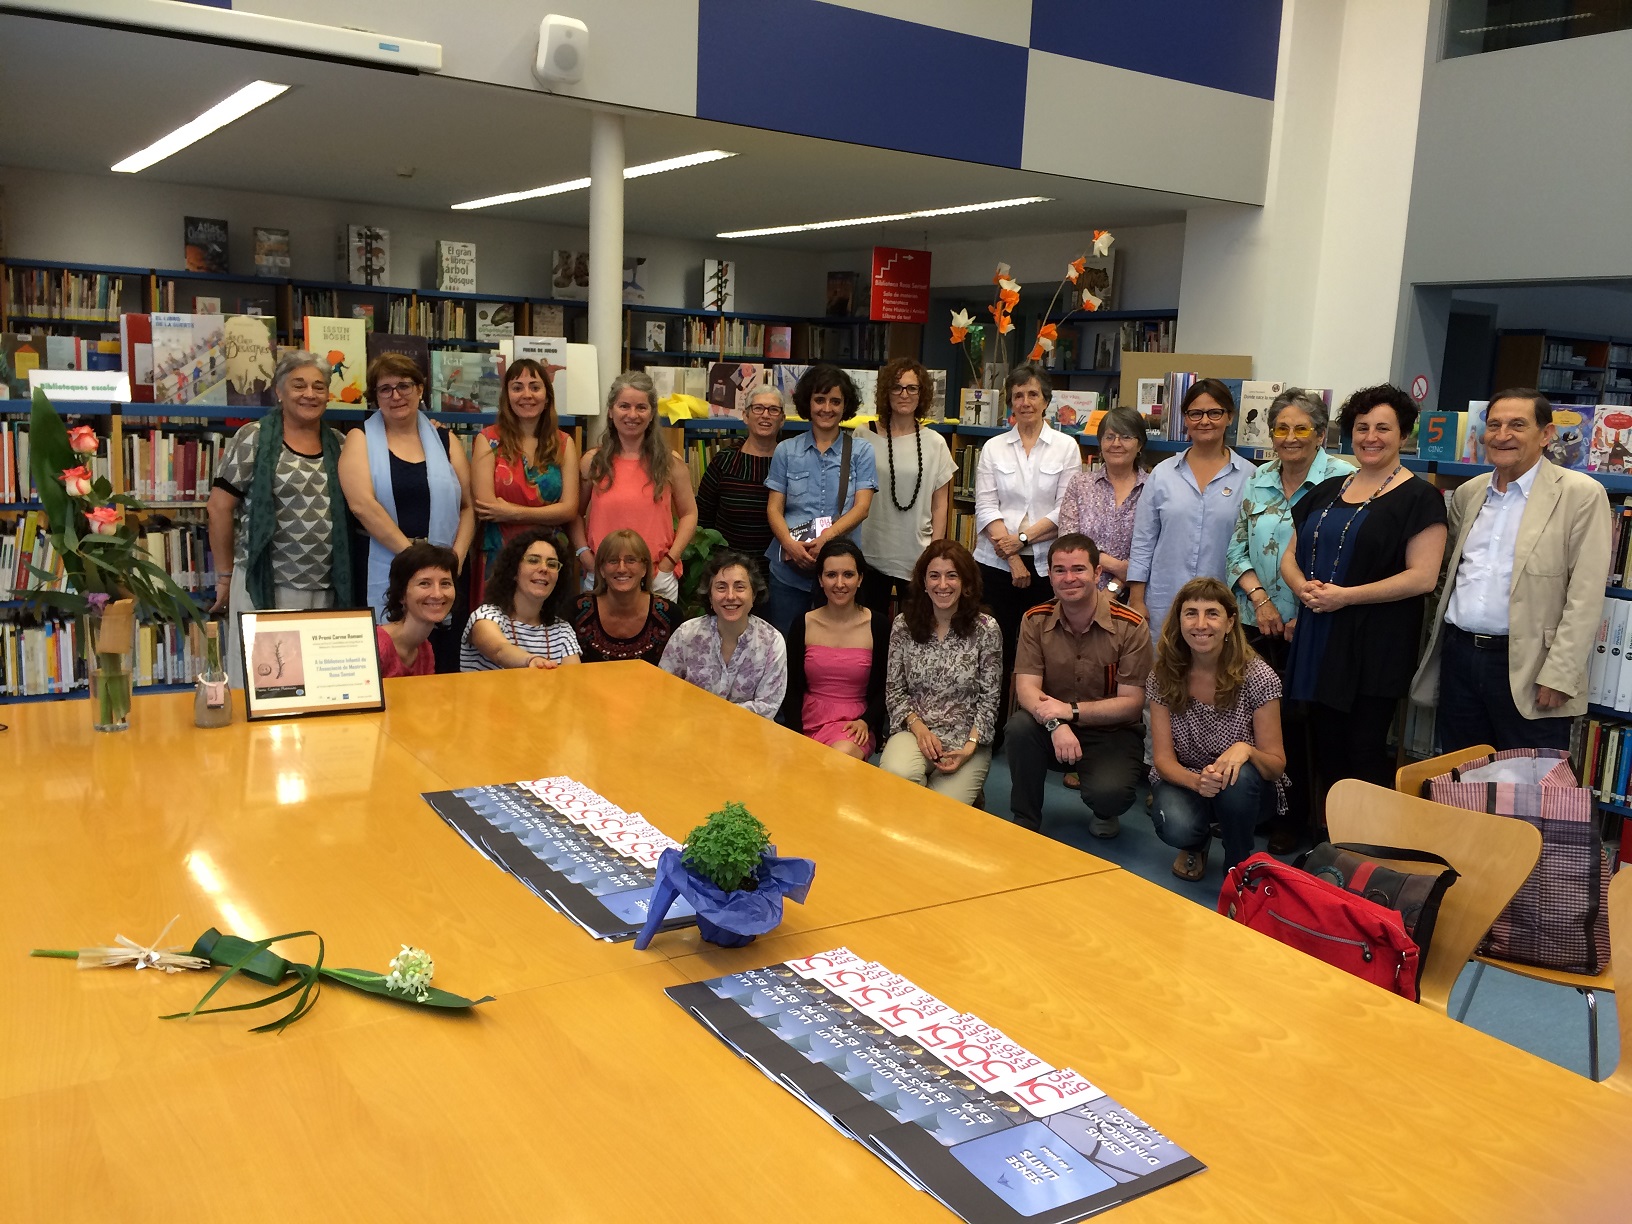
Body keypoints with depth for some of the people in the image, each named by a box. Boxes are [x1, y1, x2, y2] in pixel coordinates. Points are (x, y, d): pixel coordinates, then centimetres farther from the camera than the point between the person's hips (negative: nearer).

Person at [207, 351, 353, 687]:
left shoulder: (340, 445, 10)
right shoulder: (253, 438, -3)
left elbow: (350, 511, 17)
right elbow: (219, 508, -3)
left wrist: (344, 576, 8)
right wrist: (225, 575, -2)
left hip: (327, 590, 4)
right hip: (265, 586, -4)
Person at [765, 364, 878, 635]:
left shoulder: (861, 453, 5)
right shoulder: (786, 451, 8)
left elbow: (862, 507, -4)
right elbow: (774, 508, 4)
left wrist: (826, 537, -20)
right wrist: (790, 544, -16)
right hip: (789, 569, 1)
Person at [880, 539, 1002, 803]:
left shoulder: (986, 629, -4)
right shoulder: (903, 625, 2)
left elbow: (990, 699, -1)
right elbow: (894, 690, 5)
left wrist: (970, 746, -14)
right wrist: (920, 729, -11)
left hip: (966, 739, -1)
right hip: (914, 730, 1)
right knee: (896, 777, -33)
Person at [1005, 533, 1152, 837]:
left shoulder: (1130, 626, -13)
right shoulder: (1036, 620, -4)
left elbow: (1132, 703, -13)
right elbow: (1026, 688, -13)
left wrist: (1070, 710, -26)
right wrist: (1055, 723, -34)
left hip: (1112, 734, -2)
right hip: (1054, 731, 2)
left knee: (1109, 793, -31)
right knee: (1019, 726, -30)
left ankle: (1104, 813, 11)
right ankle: (1025, 822, -7)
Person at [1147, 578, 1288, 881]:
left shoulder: (1258, 677, -16)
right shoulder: (1164, 676, -10)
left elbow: (1276, 765, -13)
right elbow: (1163, 758, -10)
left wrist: (1245, 750, -36)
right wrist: (1197, 780, -33)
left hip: (1243, 789, -1)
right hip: (1183, 780, 1)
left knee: (1238, 778, -37)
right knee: (1177, 829, -33)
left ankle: (1239, 865, -7)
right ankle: (1196, 844, 8)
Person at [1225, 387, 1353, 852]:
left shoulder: (1343, 480, -8)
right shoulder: (1257, 480, 9)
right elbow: (1237, 549, 11)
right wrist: (1260, 598, -4)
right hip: (1259, 624, 4)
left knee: (1297, 721, 1)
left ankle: (1293, 817, 17)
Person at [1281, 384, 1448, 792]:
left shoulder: (1419, 497, -5)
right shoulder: (1327, 491, 14)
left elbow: (1423, 576, -14)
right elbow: (1290, 555, 16)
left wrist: (1346, 596, -19)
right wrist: (1302, 585, -6)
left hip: (1375, 649, -6)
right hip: (1318, 642, 6)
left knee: (1364, 756, -2)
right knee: (1326, 751, 11)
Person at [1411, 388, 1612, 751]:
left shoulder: (1581, 495, -6)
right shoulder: (1467, 494, 11)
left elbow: (1584, 598, -11)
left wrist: (1558, 676, -16)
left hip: (1526, 667, -5)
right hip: (1459, 654, 5)